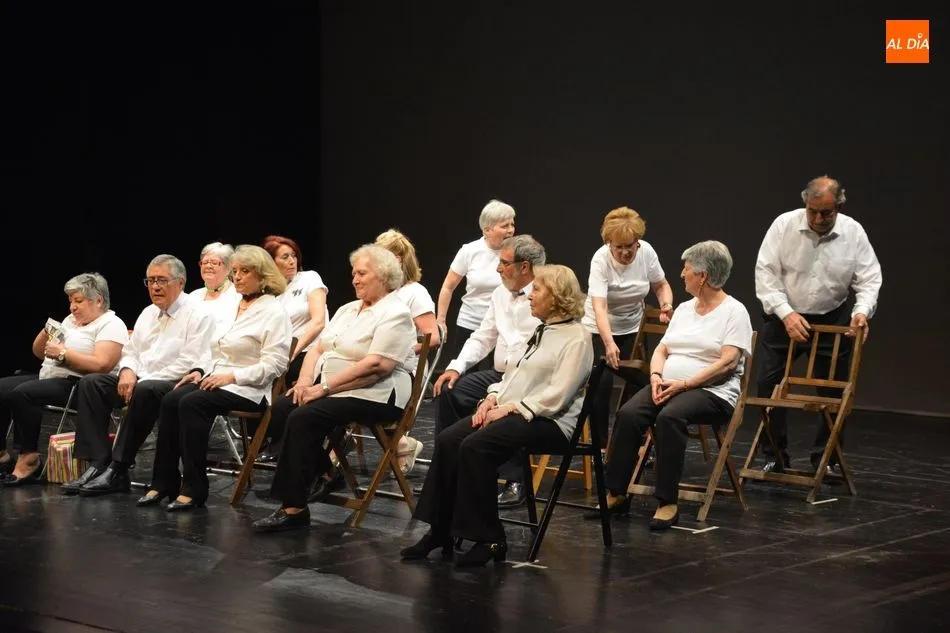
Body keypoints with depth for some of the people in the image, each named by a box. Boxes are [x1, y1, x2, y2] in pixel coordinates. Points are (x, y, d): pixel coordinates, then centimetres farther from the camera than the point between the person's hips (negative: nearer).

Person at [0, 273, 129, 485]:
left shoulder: (111, 325, -7)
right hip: (49, 378, 10)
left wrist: (63, 353, -19)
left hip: (77, 386, -10)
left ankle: (28, 459, -21)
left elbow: (101, 364, -23)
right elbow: (39, 352, 23)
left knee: (22, 393, -29)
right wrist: (46, 333, 2)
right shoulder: (71, 321, 21)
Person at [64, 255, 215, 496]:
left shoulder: (198, 315, -7)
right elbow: (131, 351, 22)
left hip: (175, 384, -8)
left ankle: (118, 470, -30)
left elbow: (191, 363, -17)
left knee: (145, 391, -38)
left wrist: (145, 379, -18)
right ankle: (98, 465, -19)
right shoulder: (148, 313, 19)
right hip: (142, 380, 8)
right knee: (90, 383, -9)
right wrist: (127, 370, -4)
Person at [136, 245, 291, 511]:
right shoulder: (233, 307, 20)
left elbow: (273, 365, -14)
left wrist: (232, 376, -20)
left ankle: (194, 488, -26)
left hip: (249, 389, -8)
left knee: (192, 403, -31)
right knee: (170, 400, -19)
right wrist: (202, 371, 5)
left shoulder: (274, 312, -5)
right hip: (217, 379, 8)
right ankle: (163, 482, -18)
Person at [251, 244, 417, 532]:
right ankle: (327, 474, 0)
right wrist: (305, 381, -5)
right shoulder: (347, 310, 19)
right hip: (329, 390, 9)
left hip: (372, 396, -9)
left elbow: (376, 366, -20)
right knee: (282, 407, -15)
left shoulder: (395, 314, -9)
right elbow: (318, 348, 16)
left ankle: (294, 508, -22)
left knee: (303, 418, -27)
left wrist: (324, 387, -21)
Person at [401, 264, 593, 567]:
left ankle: (488, 539, -20)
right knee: (447, 440, -15)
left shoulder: (577, 338, -7)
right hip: (509, 410, 9)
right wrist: (493, 397, 3)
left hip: (549, 421, -9)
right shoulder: (539, 332, 21)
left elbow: (556, 396, -16)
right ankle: (440, 531, -13)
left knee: (475, 446, -29)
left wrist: (511, 408, -17)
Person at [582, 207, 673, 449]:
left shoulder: (646, 251, -15)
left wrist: (666, 305, -21)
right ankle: (599, 445, -2)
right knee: (602, 384, -12)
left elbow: (661, 285, 1)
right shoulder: (601, 260, -27)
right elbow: (599, 306, -37)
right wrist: (609, 343, -49)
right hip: (600, 329, -3)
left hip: (633, 329, 3)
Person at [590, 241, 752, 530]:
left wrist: (684, 383, -19)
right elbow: (661, 350, 17)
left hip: (712, 392, -6)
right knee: (628, 414, -22)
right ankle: (616, 494, -19)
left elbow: (727, 363, -13)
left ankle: (668, 503, -31)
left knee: (669, 417, -36)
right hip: (669, 385, 6)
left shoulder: (734, 311, -3)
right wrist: (657, 376, -6)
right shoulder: (684, 308, 19)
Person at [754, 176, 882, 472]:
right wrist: (786, 314, -23)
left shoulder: (853, 233, -10)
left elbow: (869, 279, -6)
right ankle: (775, 459, 9)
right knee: (768, 386, -3)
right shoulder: (784, 225, -14)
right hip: (785, 317, -1)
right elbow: (766, 272, -14)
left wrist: (862, 311, -26)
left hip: (832, 320, 1)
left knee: (834, 392, 3)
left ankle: (825, 461, 16)